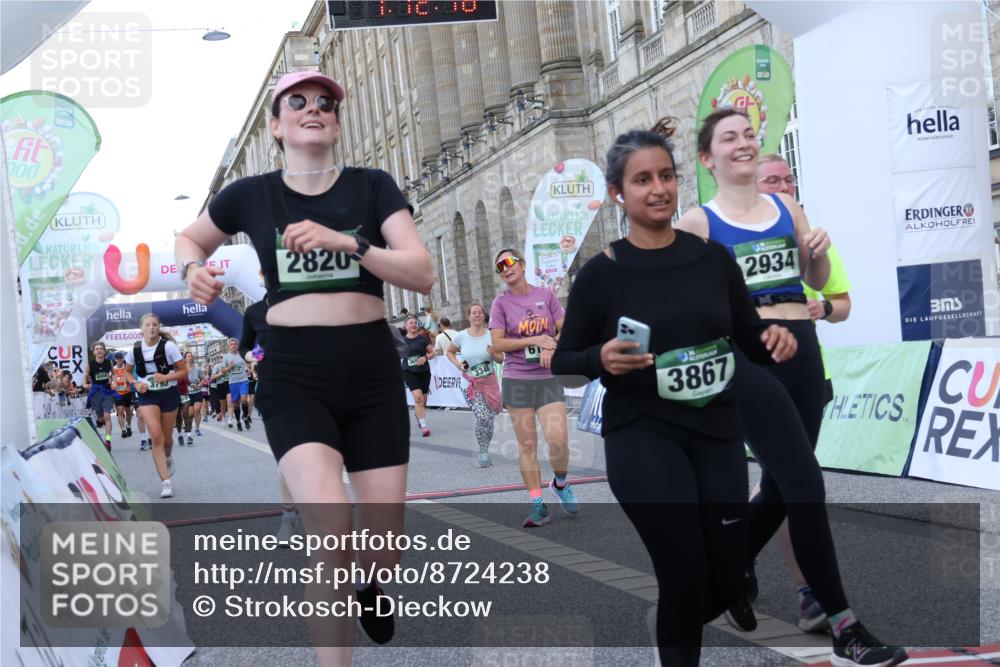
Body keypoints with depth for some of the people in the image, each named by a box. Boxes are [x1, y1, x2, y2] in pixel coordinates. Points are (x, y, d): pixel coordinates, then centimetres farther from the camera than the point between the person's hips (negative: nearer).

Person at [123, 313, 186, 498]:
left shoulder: (168, 346, -10)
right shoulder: (135, 349, -3)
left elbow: (184, 371, -5)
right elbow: (128, 372, 14)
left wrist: (166, 377, -20)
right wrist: (136, 384, -6)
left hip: (168, 394, 0)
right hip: (147, 395, 0)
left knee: (166, 438, 12)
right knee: (156, 436, -17)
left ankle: (167, 459, 49)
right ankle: (166, 482, -17)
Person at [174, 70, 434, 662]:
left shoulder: (372, 186, 1)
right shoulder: (251, 195, 3)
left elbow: (422, 274, -9)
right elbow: (190, 239, 22)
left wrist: (347, 242, -22)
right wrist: (194, 269, -1)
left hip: (373, 368, 1)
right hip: (295, 374, -1)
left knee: (385, 549, 7)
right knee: (330, 529, -23)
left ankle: (369, 590, 45)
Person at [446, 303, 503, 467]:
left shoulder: (492, 336, -5)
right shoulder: (461, 336, -4)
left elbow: (500, 360, 3)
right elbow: (449, 352, 14)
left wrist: (493, 353, -18)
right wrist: (457, 364, -4)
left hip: (490, 382, 2)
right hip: (471, 384, -2)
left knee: (490, 420, 5)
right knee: (482, 417, -20)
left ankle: (485, 451, 27)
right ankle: (483, 453, -7)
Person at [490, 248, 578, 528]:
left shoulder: (546, 295, 6)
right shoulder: (501, 303, 2)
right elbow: (497, 343, -6)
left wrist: (551, 347, -14)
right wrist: (534, 340, -14)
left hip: (548, 378, 0)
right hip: (517, 380, 0)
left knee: (558, 439, -12)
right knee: (527, 444, 0)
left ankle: (560, 483, 17)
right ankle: (537, 505, 5)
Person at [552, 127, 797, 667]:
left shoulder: (714, 259, 2)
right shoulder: (600, 274, -6)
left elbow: (749, 336, 11)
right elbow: (563, 365, 0)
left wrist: (776, 338, -11)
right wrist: (602, 359, -20)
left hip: (717, 433, 4)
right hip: (643, 436, -4)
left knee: (727, 576, 10)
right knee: (686, 575, -11)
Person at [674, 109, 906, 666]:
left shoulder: (787, 207, 11)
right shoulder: (698, 222, -2)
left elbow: (817, 282, 19)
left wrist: (820, 253, -1)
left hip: (803, 352, 6)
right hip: (747, 358, -6)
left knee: (780, 488, 14)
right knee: (806, 486, -11)